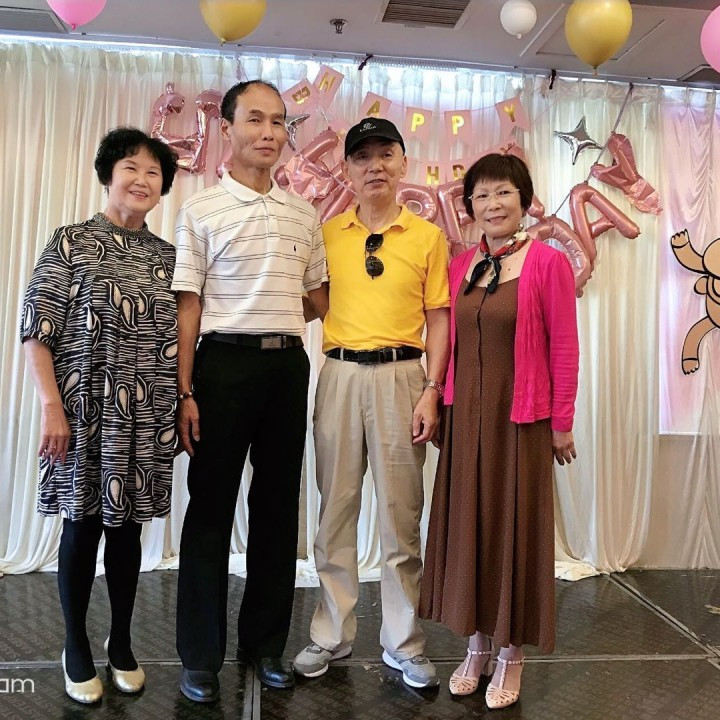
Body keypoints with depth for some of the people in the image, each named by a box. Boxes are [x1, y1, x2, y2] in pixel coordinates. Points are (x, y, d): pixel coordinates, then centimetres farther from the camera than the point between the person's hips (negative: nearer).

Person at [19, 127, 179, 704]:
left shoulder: (166, 255, 9)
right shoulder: (72, 242, -1)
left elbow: (177, 338, 10)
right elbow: (37, 331, -5)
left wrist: (181, 406, 6)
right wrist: (51, 406, -12)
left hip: (145, 417, 3)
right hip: (84, 411, -3)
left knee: (128, 527, 12)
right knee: (82, 525, 8)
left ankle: (121, 642, 30)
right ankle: (77, 647, 28)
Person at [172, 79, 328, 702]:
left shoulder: (304, 214, 13)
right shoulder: (201, 211, 1)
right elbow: (188, 305, -3)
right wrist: (185, 392, -8)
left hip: (288, 364, 4)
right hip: (225, 362, -4)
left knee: (278, 506, 10)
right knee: (211, 507, 3)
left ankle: (265, 643, 26)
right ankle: (201, 655, 18)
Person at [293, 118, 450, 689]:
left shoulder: (428, 236, 5)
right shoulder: (327, 234, 9)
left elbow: (439, 320, 3)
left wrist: (431, 392, -5)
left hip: (401, 376, -1)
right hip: (340, 375, 2)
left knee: (401, 513, 5)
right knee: (337, 508, 8)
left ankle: (404, 643, 21)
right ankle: (332, 635, 23)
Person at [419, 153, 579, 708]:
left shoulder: (547, 262, -8)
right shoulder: (460, 266, 8)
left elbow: (564, 347, -8)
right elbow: (451, 343, 10)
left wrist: (562, 422, -7)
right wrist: (443, 405, 7)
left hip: (520, 418, -5)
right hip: (465, 415, 5)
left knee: (514, 527, 6)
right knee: (468, 524, 12)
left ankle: (511, 653, 25)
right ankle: (476, 644, 30)